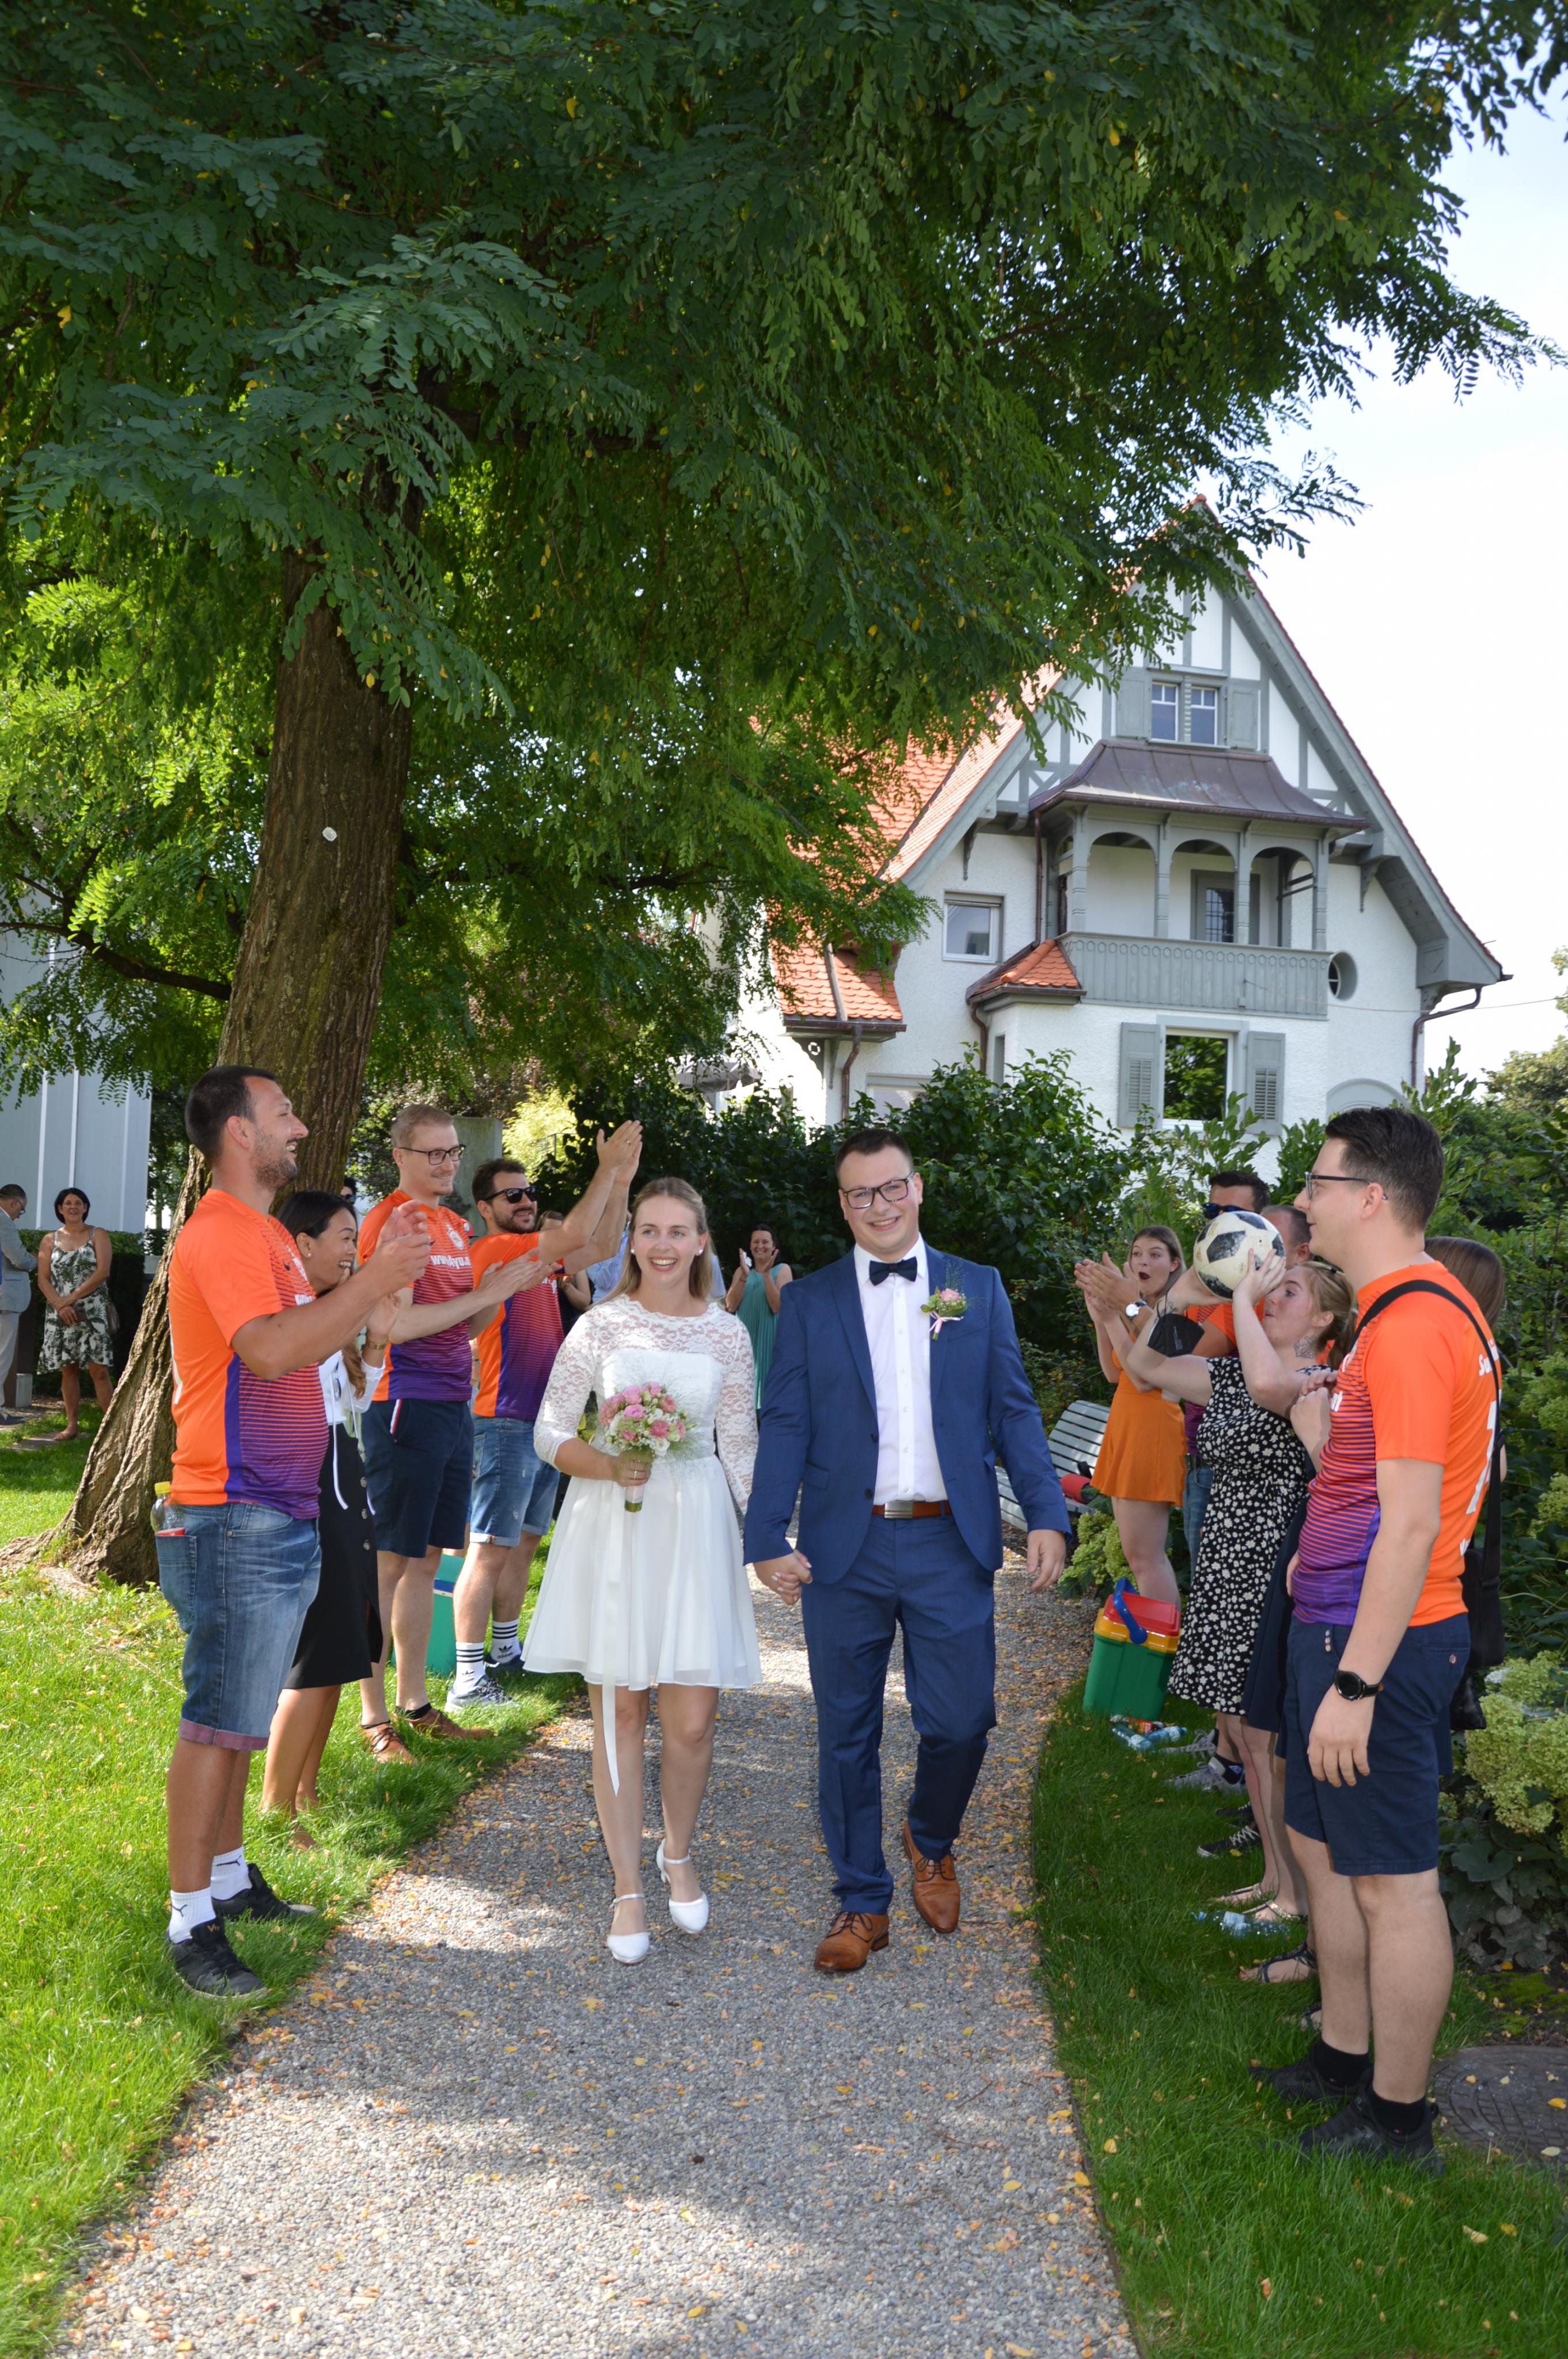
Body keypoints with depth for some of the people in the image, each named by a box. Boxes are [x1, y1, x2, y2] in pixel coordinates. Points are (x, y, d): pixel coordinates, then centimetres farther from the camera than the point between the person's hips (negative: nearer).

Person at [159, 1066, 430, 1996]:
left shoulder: (264, 1233, 17)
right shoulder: (220, 1232, -16)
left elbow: (310, 1338, 19)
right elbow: (271, 1351, -29)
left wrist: (382, 1276, 9)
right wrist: (376, 1278, -27)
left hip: (281, 1516, 10)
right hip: (236, 1518, -10)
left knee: (242, 1713, 18)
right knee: (219, 1721, -4)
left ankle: (230, 1875, 29)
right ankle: (191, 1921, 3)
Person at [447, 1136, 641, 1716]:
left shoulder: (538, 1255, 15)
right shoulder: (493, 1250, -13)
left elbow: (601, 1244, 15)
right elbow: (573, 1237, -24)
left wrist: (622, 1179, 4)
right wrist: (607, 1168, -17)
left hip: (543, 1420, 9)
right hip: (506, 1423, -9)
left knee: (524, 1541, 16)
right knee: (490, 1549, -8)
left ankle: (507, 1653, 28)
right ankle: (468, 1680, -6)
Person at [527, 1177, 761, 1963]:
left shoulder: (727, 1333, 4)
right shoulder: (601, 1324, 1)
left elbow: (740, 1449, 9)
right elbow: (549, 1433, 1)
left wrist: (757, 1539, 4)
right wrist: (609, 1465, -17)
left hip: (695, 1524, 1)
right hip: (609, 1524, 0)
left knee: (691, 1719, 0)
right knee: (618, 1711, 4)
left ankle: (677, 1854, 29)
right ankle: (629, 1888, 18)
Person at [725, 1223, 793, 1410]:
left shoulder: (782, 1270, 1)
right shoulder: (742, 1271, 11)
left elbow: (777, 1307, -11)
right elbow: (730, 1306, -1)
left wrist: (766, 1273, -16)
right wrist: (744, 1277, -12)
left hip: (770, 1338, -3)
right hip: (746, 1337, 3)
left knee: (768, 1379, -4)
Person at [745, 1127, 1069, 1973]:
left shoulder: (978, 1290, 8)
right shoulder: (808, 1302, 6)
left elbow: (1013, 1411, 6)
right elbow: (785, 1426, 2)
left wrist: (1046, 1515, -5)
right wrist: (767, 1539, -8)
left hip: (949, 1545, 0)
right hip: (843, 1550, 0)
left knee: (961, 1720, 0)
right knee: (847, 1734, 8)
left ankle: (931, 1842, 32)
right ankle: (862, 1902, 25)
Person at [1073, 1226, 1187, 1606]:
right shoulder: (1146, 1306, 17)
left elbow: (1147, 1376, -21)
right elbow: (1115, 1374, 13)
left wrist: (1123, 1310, -24)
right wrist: (1101, 1316, 3)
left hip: (1152, 1429, -10)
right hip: (1125, 1427, 10)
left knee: (1143, 1557, -10)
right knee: (1141, 1554, 12)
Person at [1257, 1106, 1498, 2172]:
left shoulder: (1413, 1323, -21)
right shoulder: (1408, 1308, 12)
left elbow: (1412, 1523, -25)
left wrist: (1355, 1683, -24)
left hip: (1379, 1642, -10)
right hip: (1340, 1625, 10)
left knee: (1392, 1879, 2)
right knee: (1325, 1846, 20)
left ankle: (1397, 2118, 15)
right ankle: (1345, 2059, 35)